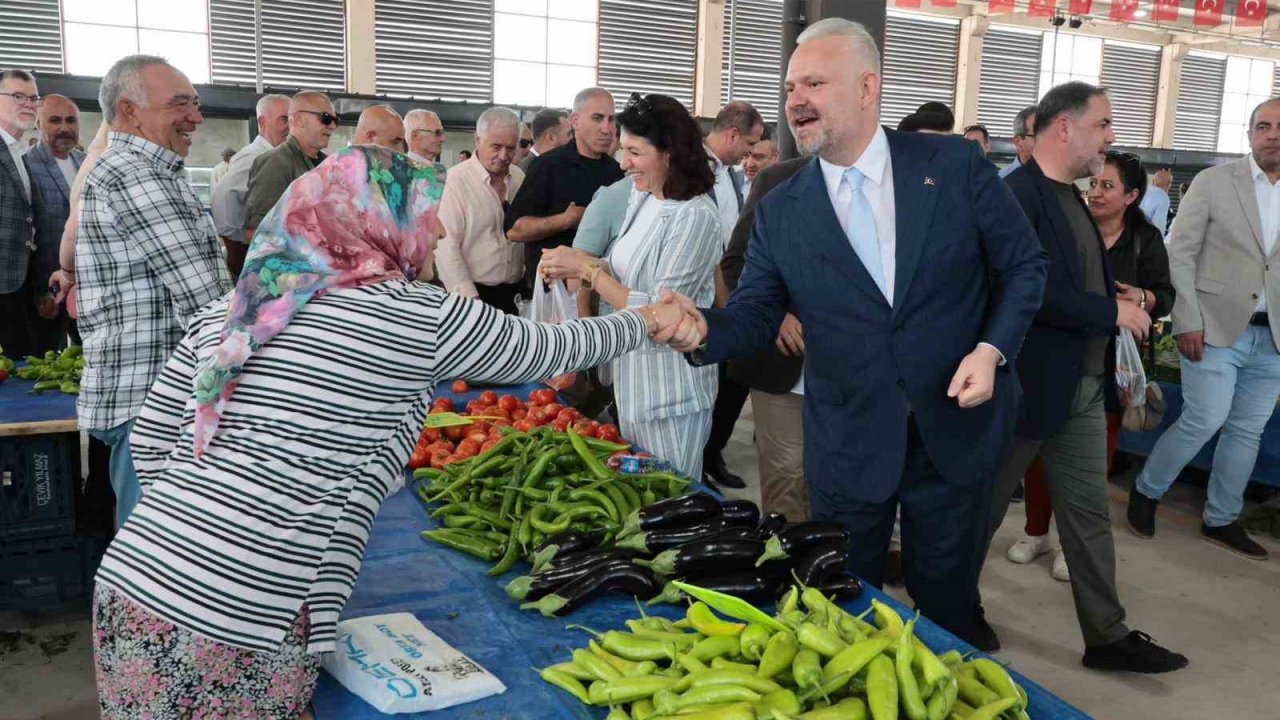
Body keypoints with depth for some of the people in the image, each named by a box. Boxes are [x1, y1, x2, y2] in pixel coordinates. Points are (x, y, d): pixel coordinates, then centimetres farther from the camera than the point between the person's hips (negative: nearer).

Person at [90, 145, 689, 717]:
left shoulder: (228, 309, 9)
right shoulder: (419, 315, -5)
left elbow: (149, 443, 13)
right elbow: (554, 349, 9)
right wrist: (647, 319, 25)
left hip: (130, 587, 6)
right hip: (242, 625, -6)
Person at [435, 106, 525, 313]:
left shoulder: (519, 178, 6)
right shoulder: (456, 180, -11)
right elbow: (446, 245, -15)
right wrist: (468, 297, -18)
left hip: (514, 293, 5)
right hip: (473, 291, -5)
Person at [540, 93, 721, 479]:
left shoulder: (695, 216, -21)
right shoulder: (642, 199, 4)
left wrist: (587, 268, -19)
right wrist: (574, 267, -6)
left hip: (669, 393, -8)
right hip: (631, 376, 8)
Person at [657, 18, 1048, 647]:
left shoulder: (954, 164, -6)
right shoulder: (780, 210, -2)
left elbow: (1023, 264, 2)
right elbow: (755, 316, -4)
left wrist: (992, 348, -13)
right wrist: (703, 329, -26)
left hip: (957, 433, 0)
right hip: (849, 451, 1)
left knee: (946, 610, 18)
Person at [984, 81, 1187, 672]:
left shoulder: (1071, 198, 13)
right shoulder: (1017, 195, -18)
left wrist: (1125, 303, 3)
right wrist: (1111, 311, -19)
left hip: (1084, 389, 9)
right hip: (1027, 386, -9)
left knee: (1090, 514, 13)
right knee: (984, 506, 10)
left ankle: (1107, 635, 24)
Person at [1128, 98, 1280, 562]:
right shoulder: (1213, 182, -2)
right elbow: (1179, 255, -5)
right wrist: (1187, 322, -12)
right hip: (1216, 328, -4)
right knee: (1204, 421, -7)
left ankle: (1221, 521, 23)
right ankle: (1146, 492, 16)